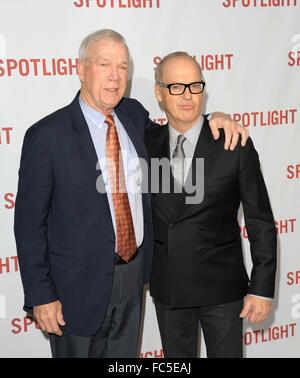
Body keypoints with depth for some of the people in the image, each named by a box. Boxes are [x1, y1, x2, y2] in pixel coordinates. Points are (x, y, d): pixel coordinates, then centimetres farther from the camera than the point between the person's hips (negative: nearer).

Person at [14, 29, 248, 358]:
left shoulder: (134, 115, 1)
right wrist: (41, 296, -14)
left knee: (125, 357, 22)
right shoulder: (46, 136, -16)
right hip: (79, 283, -5)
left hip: (134, 271, 6)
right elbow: (29, 223, -12)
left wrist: (211, 119, 1)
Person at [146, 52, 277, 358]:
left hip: (221, 286, -3)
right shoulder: (147, 143, -1)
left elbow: (260, 221, -7)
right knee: (176, 357, 19)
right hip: (166, 286, 3)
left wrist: (262, 288, -8)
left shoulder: (234, 145, -11)